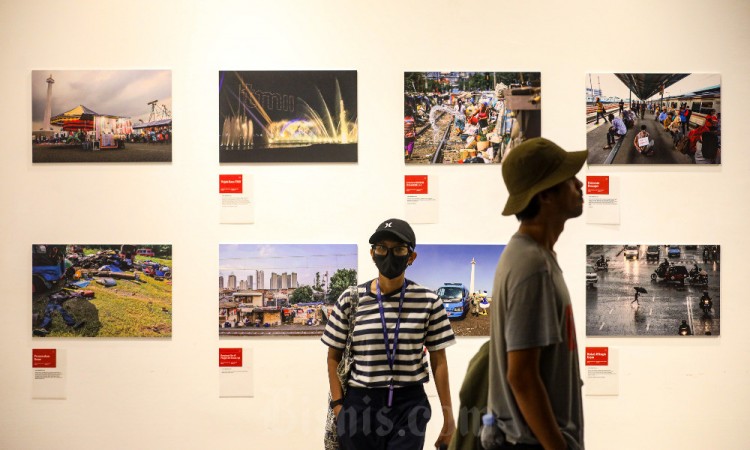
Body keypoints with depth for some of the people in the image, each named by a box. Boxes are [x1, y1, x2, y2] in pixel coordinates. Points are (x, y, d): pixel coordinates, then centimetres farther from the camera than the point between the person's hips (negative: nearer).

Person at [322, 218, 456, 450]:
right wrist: (338, 407, -3)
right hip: (360, 405, 1)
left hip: (409, 405, -1)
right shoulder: (351, 300, -1)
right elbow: (334, 357, 6)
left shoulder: (428, 302, -2)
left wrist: (448, 418, 2)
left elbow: (439, 361, 2)